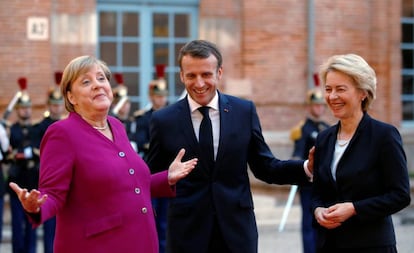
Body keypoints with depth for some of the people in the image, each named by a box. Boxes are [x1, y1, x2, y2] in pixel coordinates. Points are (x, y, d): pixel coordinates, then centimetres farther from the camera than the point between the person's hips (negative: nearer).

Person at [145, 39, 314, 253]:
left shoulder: (245, 111, 1)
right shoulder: (163, 120, -1)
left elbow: (265, 167, 6)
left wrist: (306, 168, -9)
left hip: (237, 229, 1)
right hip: (186, 231, -1)